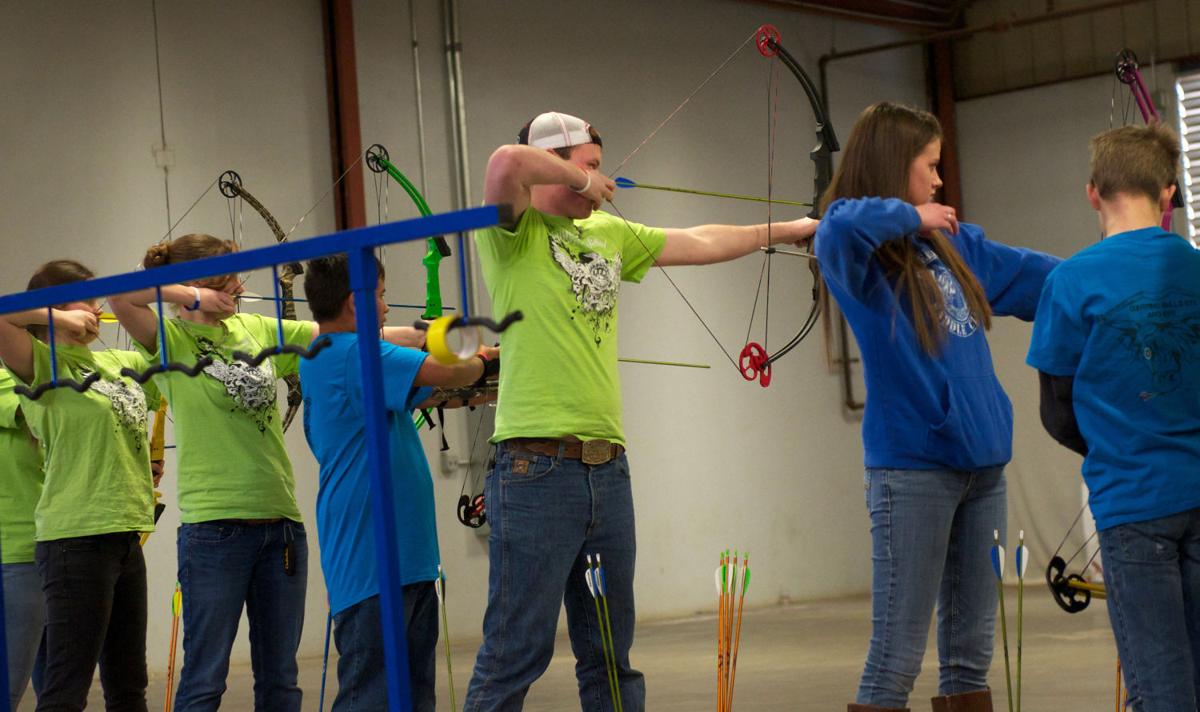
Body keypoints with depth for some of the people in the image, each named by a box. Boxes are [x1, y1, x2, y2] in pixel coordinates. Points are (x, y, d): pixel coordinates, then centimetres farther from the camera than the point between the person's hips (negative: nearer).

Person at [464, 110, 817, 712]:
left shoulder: (608, 234, 19)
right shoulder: (515, 231, -3)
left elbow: (700, 244, 30)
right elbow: (506, 164, -24)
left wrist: (787, 229, 35)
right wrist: (580, 182, -7)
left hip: (609, 467, 8)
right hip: (537, 467, -8)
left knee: (611, 654, 13)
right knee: (516, 654, -6)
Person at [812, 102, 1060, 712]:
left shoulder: (953, 243, 15)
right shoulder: (859, 245, -7)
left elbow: (1031, 273, 27)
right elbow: (839, 227, -31)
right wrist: (909, 216, -14)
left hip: (982, 462, 7)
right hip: (911, 467, -7)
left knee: (969, 651, 12)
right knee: (896, 657, -6)